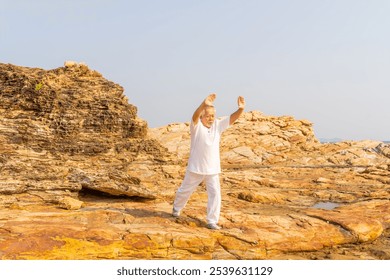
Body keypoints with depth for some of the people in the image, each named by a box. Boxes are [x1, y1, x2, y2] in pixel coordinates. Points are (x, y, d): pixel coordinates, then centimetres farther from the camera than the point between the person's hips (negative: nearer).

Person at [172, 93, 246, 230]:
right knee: (185, 190, 16)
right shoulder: (196, 125, -15)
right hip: (196, 167, -3)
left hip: (213, 168, 3)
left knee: (215, 193, -3)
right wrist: (204, 104, -56)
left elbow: (232, 118, -13)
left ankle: (212, 221, 6)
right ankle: (176, 208, 43)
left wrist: (240, 109, -34)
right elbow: (195, 115, -37)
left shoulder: (218, 125, -1)